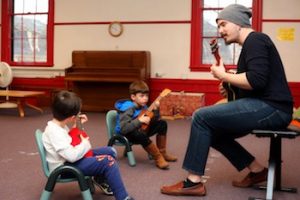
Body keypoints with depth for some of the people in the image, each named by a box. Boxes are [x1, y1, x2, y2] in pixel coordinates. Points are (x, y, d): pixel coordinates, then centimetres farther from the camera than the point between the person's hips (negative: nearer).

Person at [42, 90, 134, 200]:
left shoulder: (57, 125, 3)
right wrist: (85, 144, -15)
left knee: (110, 151, 8)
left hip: (69, 159, 10)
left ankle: (100, 178, 30)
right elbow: (72, 156, -33)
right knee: (108, 161, -21)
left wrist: (76, 125, 7)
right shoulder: (54, 132, -28)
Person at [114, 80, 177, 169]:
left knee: (162, 124, 0)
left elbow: (154, 121, 5)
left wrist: (156, 109, -11)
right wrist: (140, 121, -35)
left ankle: (162, 152, 4)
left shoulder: (143, 107, 0)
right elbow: (123, 129, -35)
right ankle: (158, 158, -22)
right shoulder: (128, 110, -24)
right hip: (127, 135, -8)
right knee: (140, 134, -41)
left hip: (141, 130, 8)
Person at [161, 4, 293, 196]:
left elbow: (256, 80, -24)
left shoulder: (255, 39, -9)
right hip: (264, 106, 10)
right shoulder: (250, 45, 22)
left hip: (271, 108, -10)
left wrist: (223, 76, -11)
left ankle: (193, 182, -9)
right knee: (213, 131, 14)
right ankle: (257, 170, 16)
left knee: (202, 117, -14)